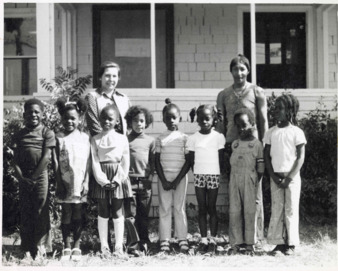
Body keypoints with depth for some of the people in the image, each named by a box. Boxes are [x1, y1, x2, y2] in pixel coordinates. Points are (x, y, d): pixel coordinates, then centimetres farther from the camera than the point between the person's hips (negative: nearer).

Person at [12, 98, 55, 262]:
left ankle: (40, 249, 4)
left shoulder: (47, 133, 0)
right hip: (24, 178, 3)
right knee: (25, 214, 3)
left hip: (40, 176, -3)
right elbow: (15, 160, 5)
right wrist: (21, 177, -9)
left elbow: (46, 157, -8)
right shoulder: (19, 135, 10)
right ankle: (27, 251, 7)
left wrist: (33, 177, -10)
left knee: (40, 212, -3)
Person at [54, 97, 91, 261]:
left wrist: (86, 182, -4)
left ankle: (76, 247, 12)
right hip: (65, 183, 0)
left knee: (78, 214, 5)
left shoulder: (84, 137, 3)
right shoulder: (59, 138, 1)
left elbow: (88, 162, 2)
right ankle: (66, 247, 11)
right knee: (66, 214, 4)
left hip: (80, 182, 0)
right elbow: (56, 163, 0)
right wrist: (59, 183, -6)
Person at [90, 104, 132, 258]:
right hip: (101, 180, 0)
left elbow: (125, 162, 0)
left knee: (117, 212, 4)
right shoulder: (95, 140, 2)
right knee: (102, 212, 4)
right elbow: (94, 162, -4)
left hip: (118, 178, 0)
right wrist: (103, 181, -14)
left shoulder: (122, 138, 3)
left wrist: (117, 180, -10)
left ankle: (119, 246, 9)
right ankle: (104, 246, 10)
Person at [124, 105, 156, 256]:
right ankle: (133, 245, -3)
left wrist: (150, 176, 0)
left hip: (145, 182, 1)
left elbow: (153, 162, 10)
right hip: (129, 180, -1)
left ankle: (143, 244, 15)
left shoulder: (150, 141, 9)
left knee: (143, 215, 7)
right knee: (130, 215, -5)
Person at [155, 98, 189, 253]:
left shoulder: (184, 138, 2)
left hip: (180, 177, -1)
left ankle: (182, 241, 5)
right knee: (164, 209, 1)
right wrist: (164, 180, -7)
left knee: (180, 208, 2)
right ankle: (164, 242, 2)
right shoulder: (160, 139, 5)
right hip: (164, 177, 1)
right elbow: (157, 161, 3)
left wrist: (177, 180, -10)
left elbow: (188, 161, -2)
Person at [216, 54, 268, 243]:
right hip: (231, 145, 3)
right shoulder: (224, 95, 11)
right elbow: (221, 123, 13)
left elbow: (263, 121, 4)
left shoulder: (257, 92, 4)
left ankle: (257, 234, 4)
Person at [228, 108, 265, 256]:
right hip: (235, 181, 4)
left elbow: (260, 169, -2)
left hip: (250, 181, -4)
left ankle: (249, 243, 9)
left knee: (249, 211, 1)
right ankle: (235, 243, 8)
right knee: (234, 211, 2)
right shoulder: (234, 144, 11)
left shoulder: (257, 144, -2)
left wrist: (256, 183, -7)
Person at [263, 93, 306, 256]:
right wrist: (274, 176, -5)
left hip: (292, 177, -3)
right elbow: (266, 156, 6)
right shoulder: (271, 132, 5)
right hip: (275, 177, 3)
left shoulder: (296, 132, -3)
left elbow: (300, 157, -5)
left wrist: (289, 178, -11)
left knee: (291, 210, 1)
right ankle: (278, 243, 7)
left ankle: (290, 244, 7)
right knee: (276, 210, 2)